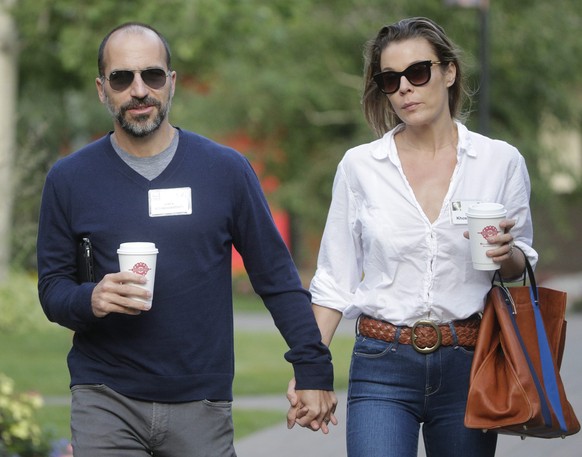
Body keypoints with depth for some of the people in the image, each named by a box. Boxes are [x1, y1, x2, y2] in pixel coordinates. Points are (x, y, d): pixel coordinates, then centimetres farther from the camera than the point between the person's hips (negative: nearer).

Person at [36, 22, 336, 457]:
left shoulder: (225, 169, 2)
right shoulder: (70, 179, 3)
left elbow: (277, 278, 4)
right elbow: (53, 287, 6)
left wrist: (313, 369, -1)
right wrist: (90, 301, -16)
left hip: (202, 404, 0)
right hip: (104, 400, 0)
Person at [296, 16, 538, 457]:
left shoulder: (501, 161, 3)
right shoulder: (360, 166, 3)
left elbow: (520, 270, 13)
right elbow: (334, 280, 8)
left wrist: (507, 255, -10)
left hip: (467, 365, 1)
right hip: (383, 366, -1)